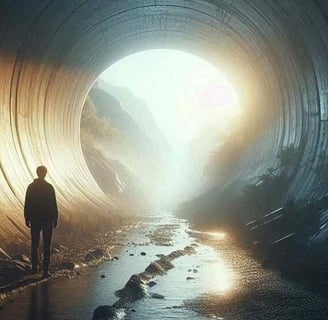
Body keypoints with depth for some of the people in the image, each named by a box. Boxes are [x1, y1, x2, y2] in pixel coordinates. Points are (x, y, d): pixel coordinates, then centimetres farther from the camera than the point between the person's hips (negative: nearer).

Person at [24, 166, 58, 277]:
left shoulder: (31, 187, -3)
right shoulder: (49, 187, -10)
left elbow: (27, 204, 0)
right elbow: (54, 205, -9)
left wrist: (27, 218, 9)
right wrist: (55, 219, 1)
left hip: (34, 219, 2)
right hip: (47, 220, -2)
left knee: (34, 245, 16)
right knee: (46, 246, 4)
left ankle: (34, 268, 23)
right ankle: (45, 271, 3)